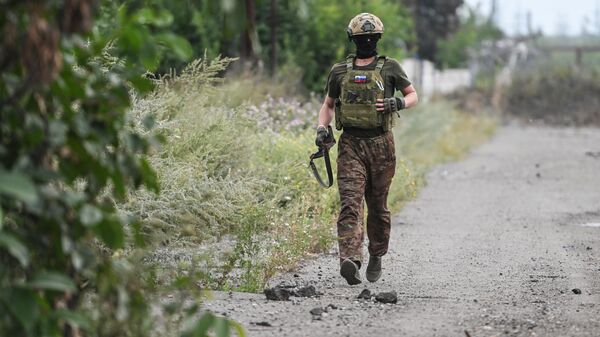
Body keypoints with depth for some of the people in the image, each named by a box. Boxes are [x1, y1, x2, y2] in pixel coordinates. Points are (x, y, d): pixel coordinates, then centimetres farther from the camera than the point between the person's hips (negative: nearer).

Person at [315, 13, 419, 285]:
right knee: (350, 203, -15)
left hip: (381, 144, 0)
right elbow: (328, 105, 20)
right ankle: (350, 261, -28)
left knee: (377, 206, 10)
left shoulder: (389, 68, 5)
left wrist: (398, 103, -9)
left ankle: (376, 258, 28)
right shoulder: (340, 72, 9)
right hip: (350, 145, 0)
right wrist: (322, 128, 2)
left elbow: (413, 95, 13)